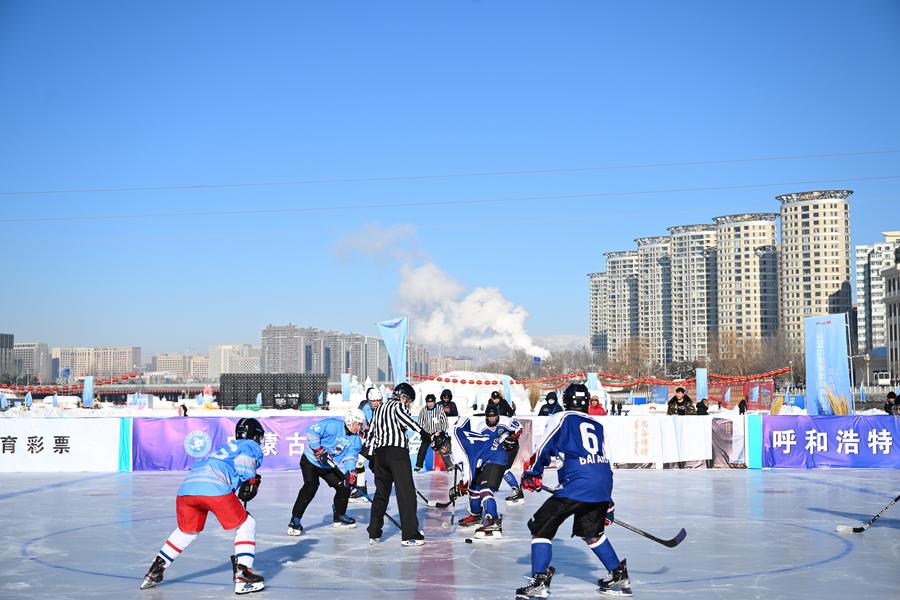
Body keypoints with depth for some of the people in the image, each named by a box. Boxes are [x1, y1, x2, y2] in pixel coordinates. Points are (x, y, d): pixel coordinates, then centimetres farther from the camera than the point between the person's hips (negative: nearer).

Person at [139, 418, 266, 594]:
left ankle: (155, 571, 32)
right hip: (215, 488, -7)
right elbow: (244, 461, -4)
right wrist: (251, 481, 0)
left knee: (186, 531, 29)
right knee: (246, 525, 7)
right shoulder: (252, 446, 18)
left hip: (187, 487, 8)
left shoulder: (227, 447, 39)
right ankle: (242, 575, -3)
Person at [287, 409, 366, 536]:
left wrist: (351, 473, -23)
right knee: (311, 486, -26)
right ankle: (295, 520, -23)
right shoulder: (333, 424, -24)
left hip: (330, 467, 7)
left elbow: (349, 458, -5)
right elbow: (311, 431, -28)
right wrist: (319, 450, -30)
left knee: (345, 486, 2)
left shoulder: (355, 439, -1)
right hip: (311, 461, -7)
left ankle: (339, 517, 24)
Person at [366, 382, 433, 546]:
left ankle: (374, 534, 17)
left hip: (379, 452, 7)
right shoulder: (399, 405, 3)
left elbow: (371, 433, 24)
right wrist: (422, 432, -31)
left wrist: (371, 456, 25)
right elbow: (403, 417, -20)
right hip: (397, 451, -7)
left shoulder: (379, 409, 25)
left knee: (381, 492, 16)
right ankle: (409, 535, -11)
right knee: (406, 492, -7)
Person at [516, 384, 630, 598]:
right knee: (591, 531, 28)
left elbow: (544, 448, 0)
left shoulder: (561, 419, 10)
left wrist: (532, 474, 13)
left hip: (577, 484, -6)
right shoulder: (598, 426, 27)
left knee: (541, 525, 1)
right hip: (603, 485, 7)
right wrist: (608, 504, 31)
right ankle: (619, 576, 30)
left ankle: (539, 581, -8)